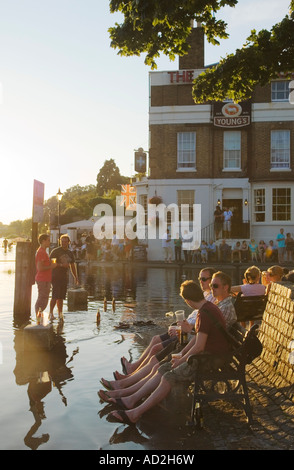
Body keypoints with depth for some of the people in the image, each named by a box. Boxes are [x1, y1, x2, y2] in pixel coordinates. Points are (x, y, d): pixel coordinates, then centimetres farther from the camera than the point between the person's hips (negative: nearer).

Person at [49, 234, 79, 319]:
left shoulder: (70, 253, 13)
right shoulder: (55, 251, -4)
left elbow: (72, 265, 21)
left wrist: (75, 277, 15)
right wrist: (61, 265, -21)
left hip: (64, 277, 5)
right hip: (56, 277, -5)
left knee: (61, 297, 8)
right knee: (55, 296, -12)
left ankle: (60, 314, 14)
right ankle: (51, 313, -1)